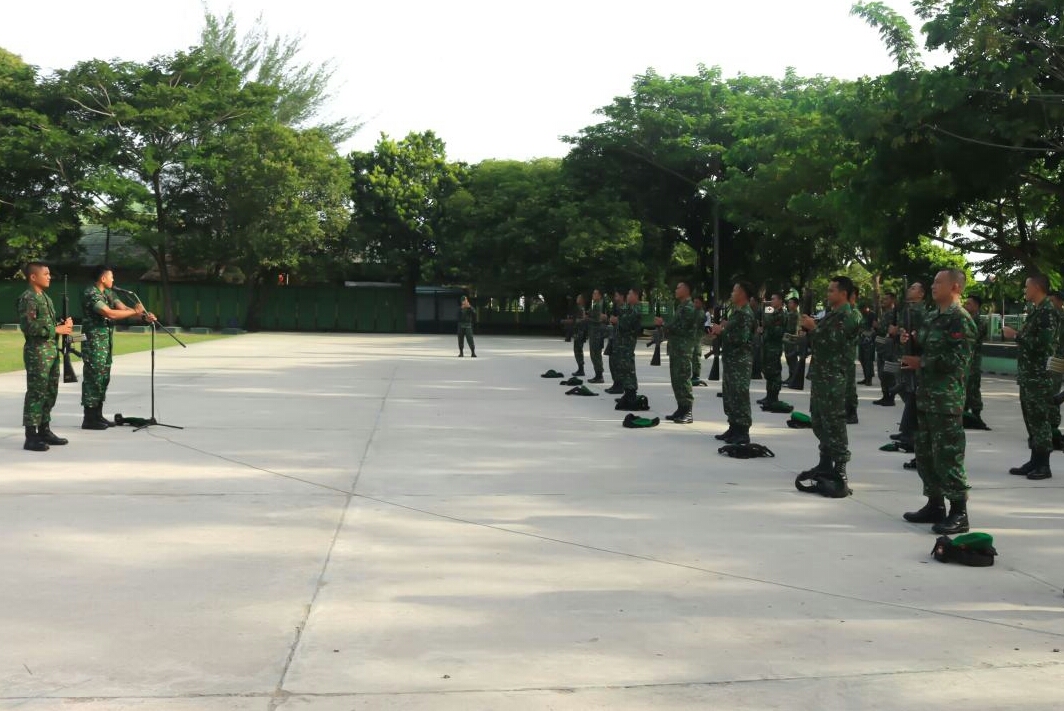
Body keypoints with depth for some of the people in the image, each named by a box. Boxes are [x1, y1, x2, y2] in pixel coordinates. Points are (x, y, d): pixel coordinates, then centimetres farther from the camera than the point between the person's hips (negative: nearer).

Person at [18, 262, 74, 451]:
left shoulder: (45, 297, 18)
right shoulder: (28, 298, -12)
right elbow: (29, 326, -22)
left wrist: (64, 325, 7)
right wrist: (56, 330, -19)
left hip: (52, 350, 9)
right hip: (37, 351, -9)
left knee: (50, 392, 13)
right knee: (36, 393, -8)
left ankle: (44, 430, 23)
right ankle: (31, 437, -5)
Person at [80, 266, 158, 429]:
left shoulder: (108, 293, 14)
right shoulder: (90, 294, -15)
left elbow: (124, 308, 7)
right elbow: (110, 313, -24)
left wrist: (144, 315, -8)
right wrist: (135, 311, -17)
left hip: (106, 342, 9)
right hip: (94, 343, -9)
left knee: (103, 379, 12)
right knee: (93, 378, -6)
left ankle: (98, 415, 19)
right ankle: (89, 419, -2)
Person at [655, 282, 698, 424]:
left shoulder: (688, 308, -13)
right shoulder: (681, 306, 18)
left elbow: (681, 328, -20)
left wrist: (663, 324, -12)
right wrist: (664, 324, 6)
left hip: (683, 349, -10)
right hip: (675, 348, 10)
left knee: (683, 379, -8)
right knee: (676, 379, 12)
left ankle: (688, 413, -6)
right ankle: (681, 409, 18)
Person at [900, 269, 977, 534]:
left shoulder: (960, 319, -12)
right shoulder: (932, 317, 16)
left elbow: (957, 360, -20)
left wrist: (922, 362, -15)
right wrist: (911, 342, 4)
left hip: (947, 398, -9)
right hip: (925, 395, 10)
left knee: (948, 454, -7)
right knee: (925, 453, 14)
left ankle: (959, 513, -1)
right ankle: (935, 505, 25)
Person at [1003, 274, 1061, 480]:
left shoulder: (1048, 311, -14)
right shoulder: (1036, 311, 15)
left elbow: (1042, 344, -23)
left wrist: (1016, 335, -16)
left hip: (1041, 376, -10)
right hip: (1029, 375, 10)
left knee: (1040, 419, -5)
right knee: (1031, 419, 12)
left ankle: (1043, 465, 1)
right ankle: (1035, 461, 19)